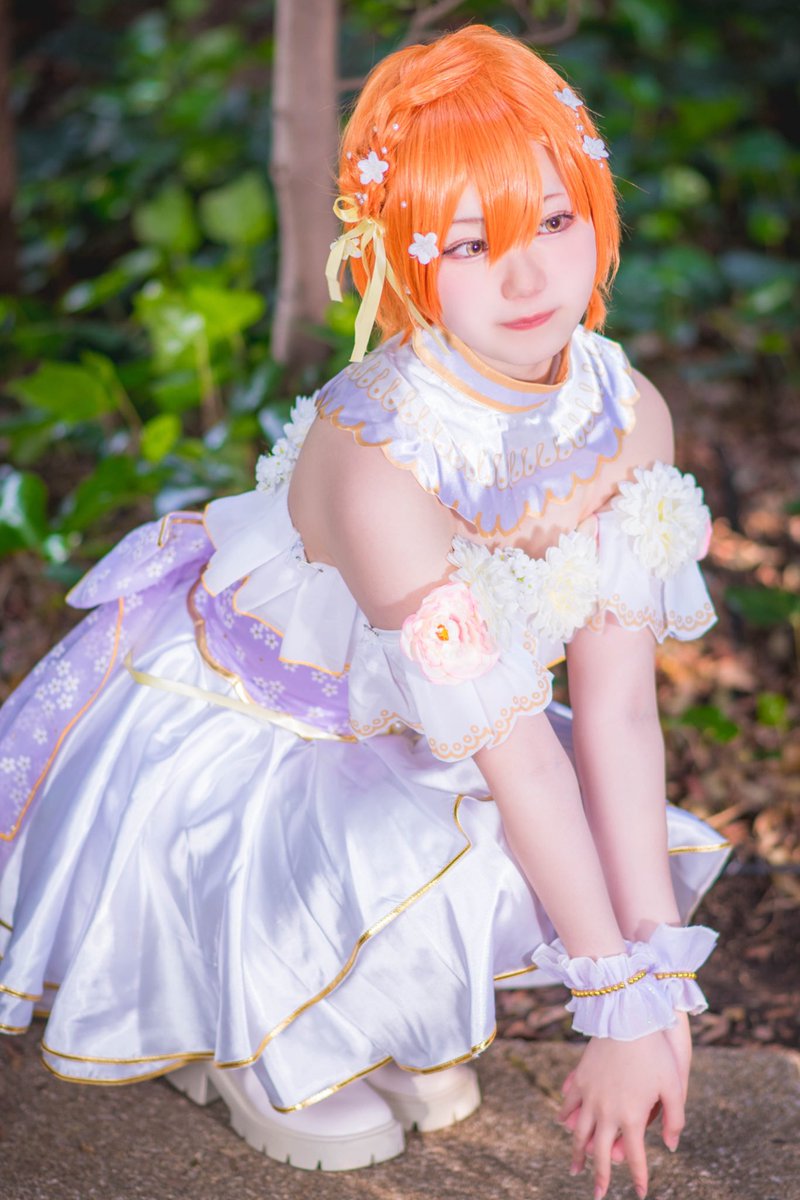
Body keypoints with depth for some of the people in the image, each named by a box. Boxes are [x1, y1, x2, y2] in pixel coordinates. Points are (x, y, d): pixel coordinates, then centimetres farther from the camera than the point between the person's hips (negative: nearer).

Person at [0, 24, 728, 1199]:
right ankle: (249, 1035, 4)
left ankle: (399, 1013, 17)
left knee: (631, 863, -9)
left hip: (398, 730, 6)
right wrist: (620, 1008, -25)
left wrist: (660, 979, -20)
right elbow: (514, 755, -32)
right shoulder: (378, 459, -37)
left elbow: (618, 708, -17)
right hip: (229, 727, -6)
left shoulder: (631, 414, -18)